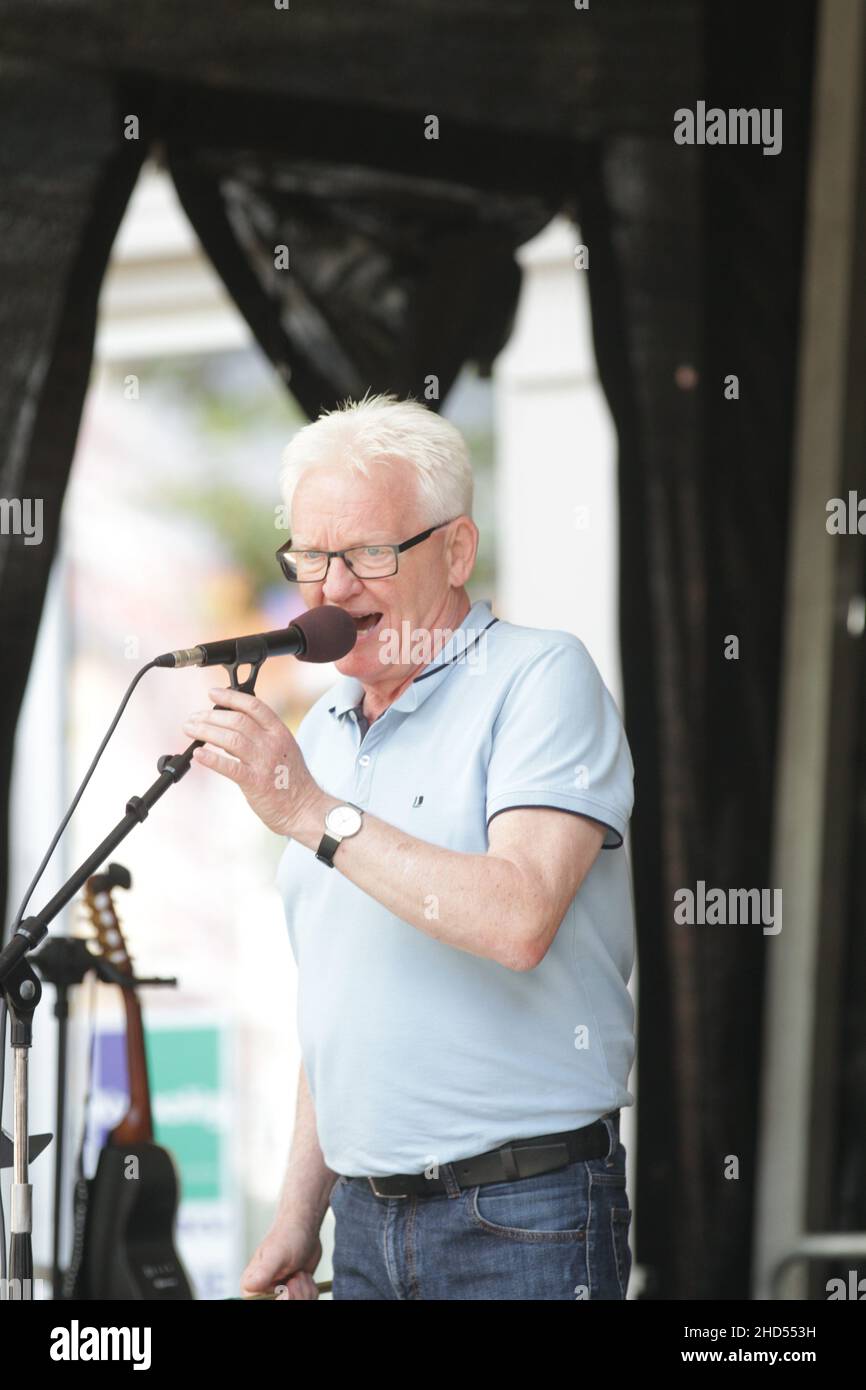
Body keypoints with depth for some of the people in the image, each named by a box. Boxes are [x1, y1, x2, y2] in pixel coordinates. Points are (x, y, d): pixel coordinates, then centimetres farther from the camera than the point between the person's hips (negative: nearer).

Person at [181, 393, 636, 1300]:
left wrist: (315, 814, -19)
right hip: (367, 1217, 7)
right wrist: (301, 1212, 15)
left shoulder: (541, 679, -7)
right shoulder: (319, 732, 16)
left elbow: (520, 920, -22)